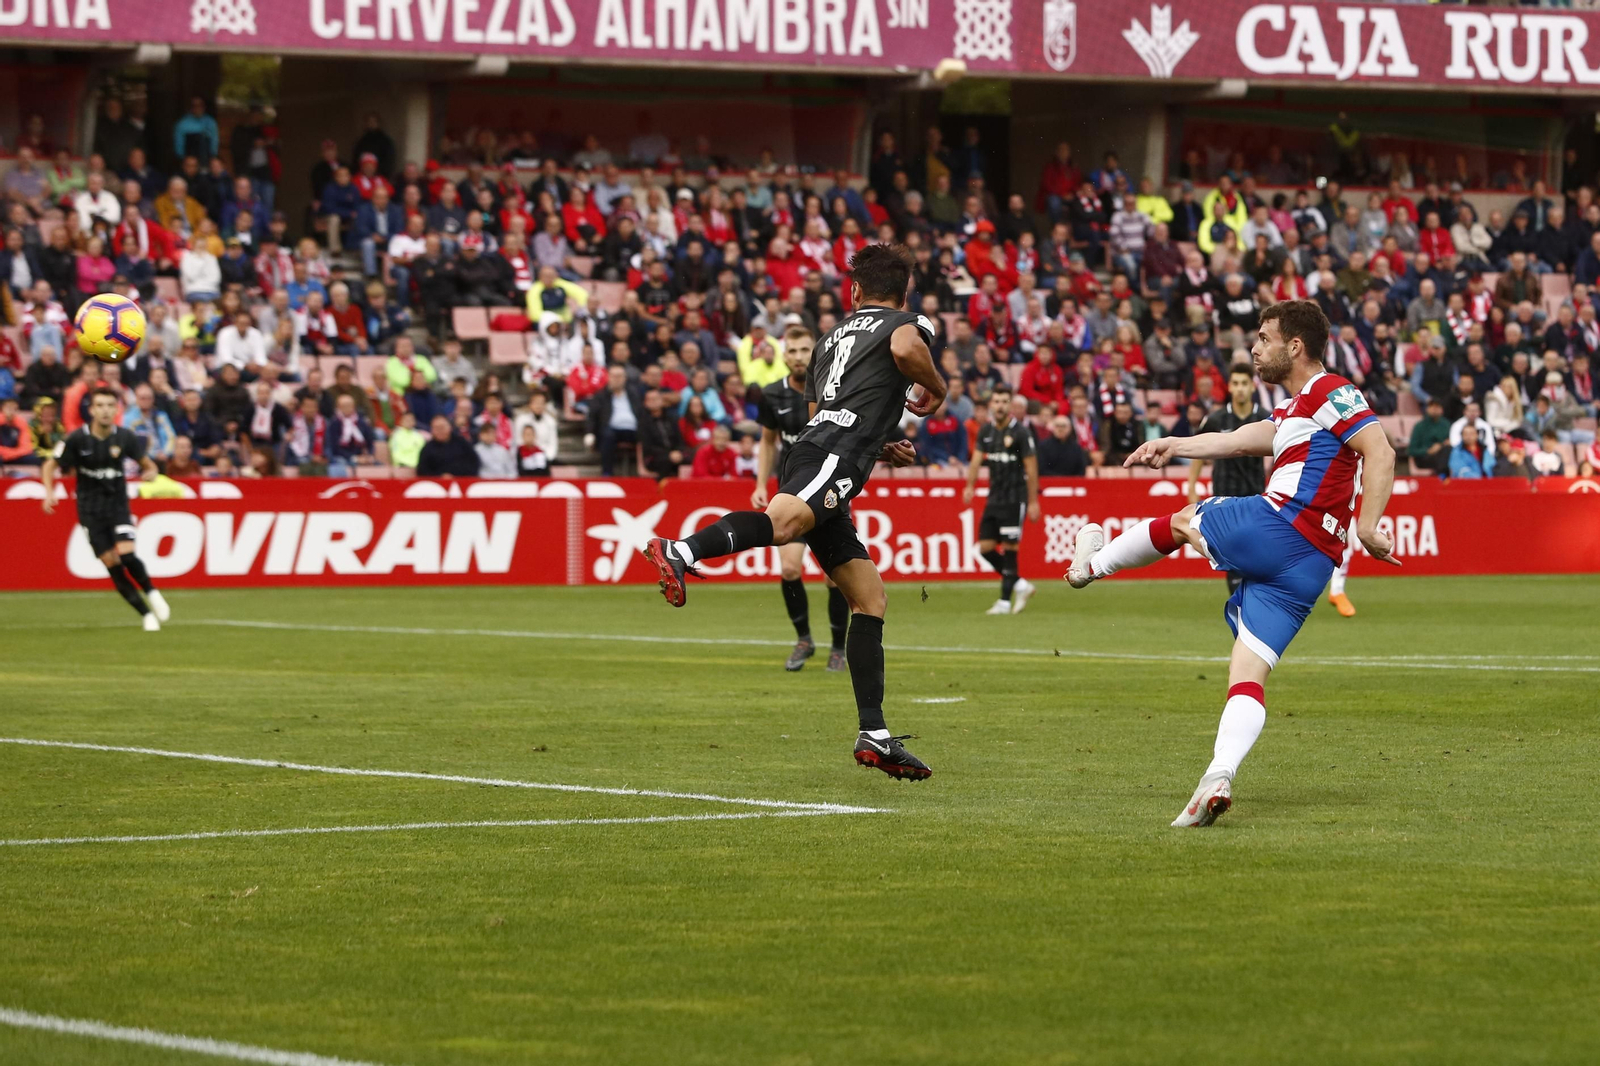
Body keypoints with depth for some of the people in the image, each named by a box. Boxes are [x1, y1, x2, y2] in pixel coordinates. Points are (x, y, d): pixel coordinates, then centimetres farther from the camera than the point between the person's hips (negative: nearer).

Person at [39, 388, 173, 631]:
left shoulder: (125, 437, -8)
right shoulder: (77, 439, -11)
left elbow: (147, 464, 4)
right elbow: (50, 466, -1)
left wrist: (151, 472, -19)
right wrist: (49, 491, -17)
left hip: (117, 504, 0)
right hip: (90, 508, 0)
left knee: (126, 555, -19)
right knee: (111, 564, -4)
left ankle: (151, 593, 9)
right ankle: (146, 614, 7)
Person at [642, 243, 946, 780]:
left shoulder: (835, 333, 35)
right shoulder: (909, 322, 14)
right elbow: (904, 349, -12)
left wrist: (883, 450, 52)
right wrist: (935, 388, 8)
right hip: (836, 457, -7)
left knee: (870, 597, 9)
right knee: (784, 521, -37)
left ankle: (874, 735, 4)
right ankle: (680, 553, -62)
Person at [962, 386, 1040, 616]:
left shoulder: (1020, 431, -9)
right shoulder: (986, 431, 8)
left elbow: (1031, 467, -8)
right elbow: (977, 458, 2)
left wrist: (1033, 501, -9)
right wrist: (970, 486, -14)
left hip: (1015, 498, -6)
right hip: (994, 497, 7)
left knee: (1009, 549, -8)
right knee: (985, 547, 2)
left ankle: (1005, 601, -3)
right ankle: (1020, 585, 18)